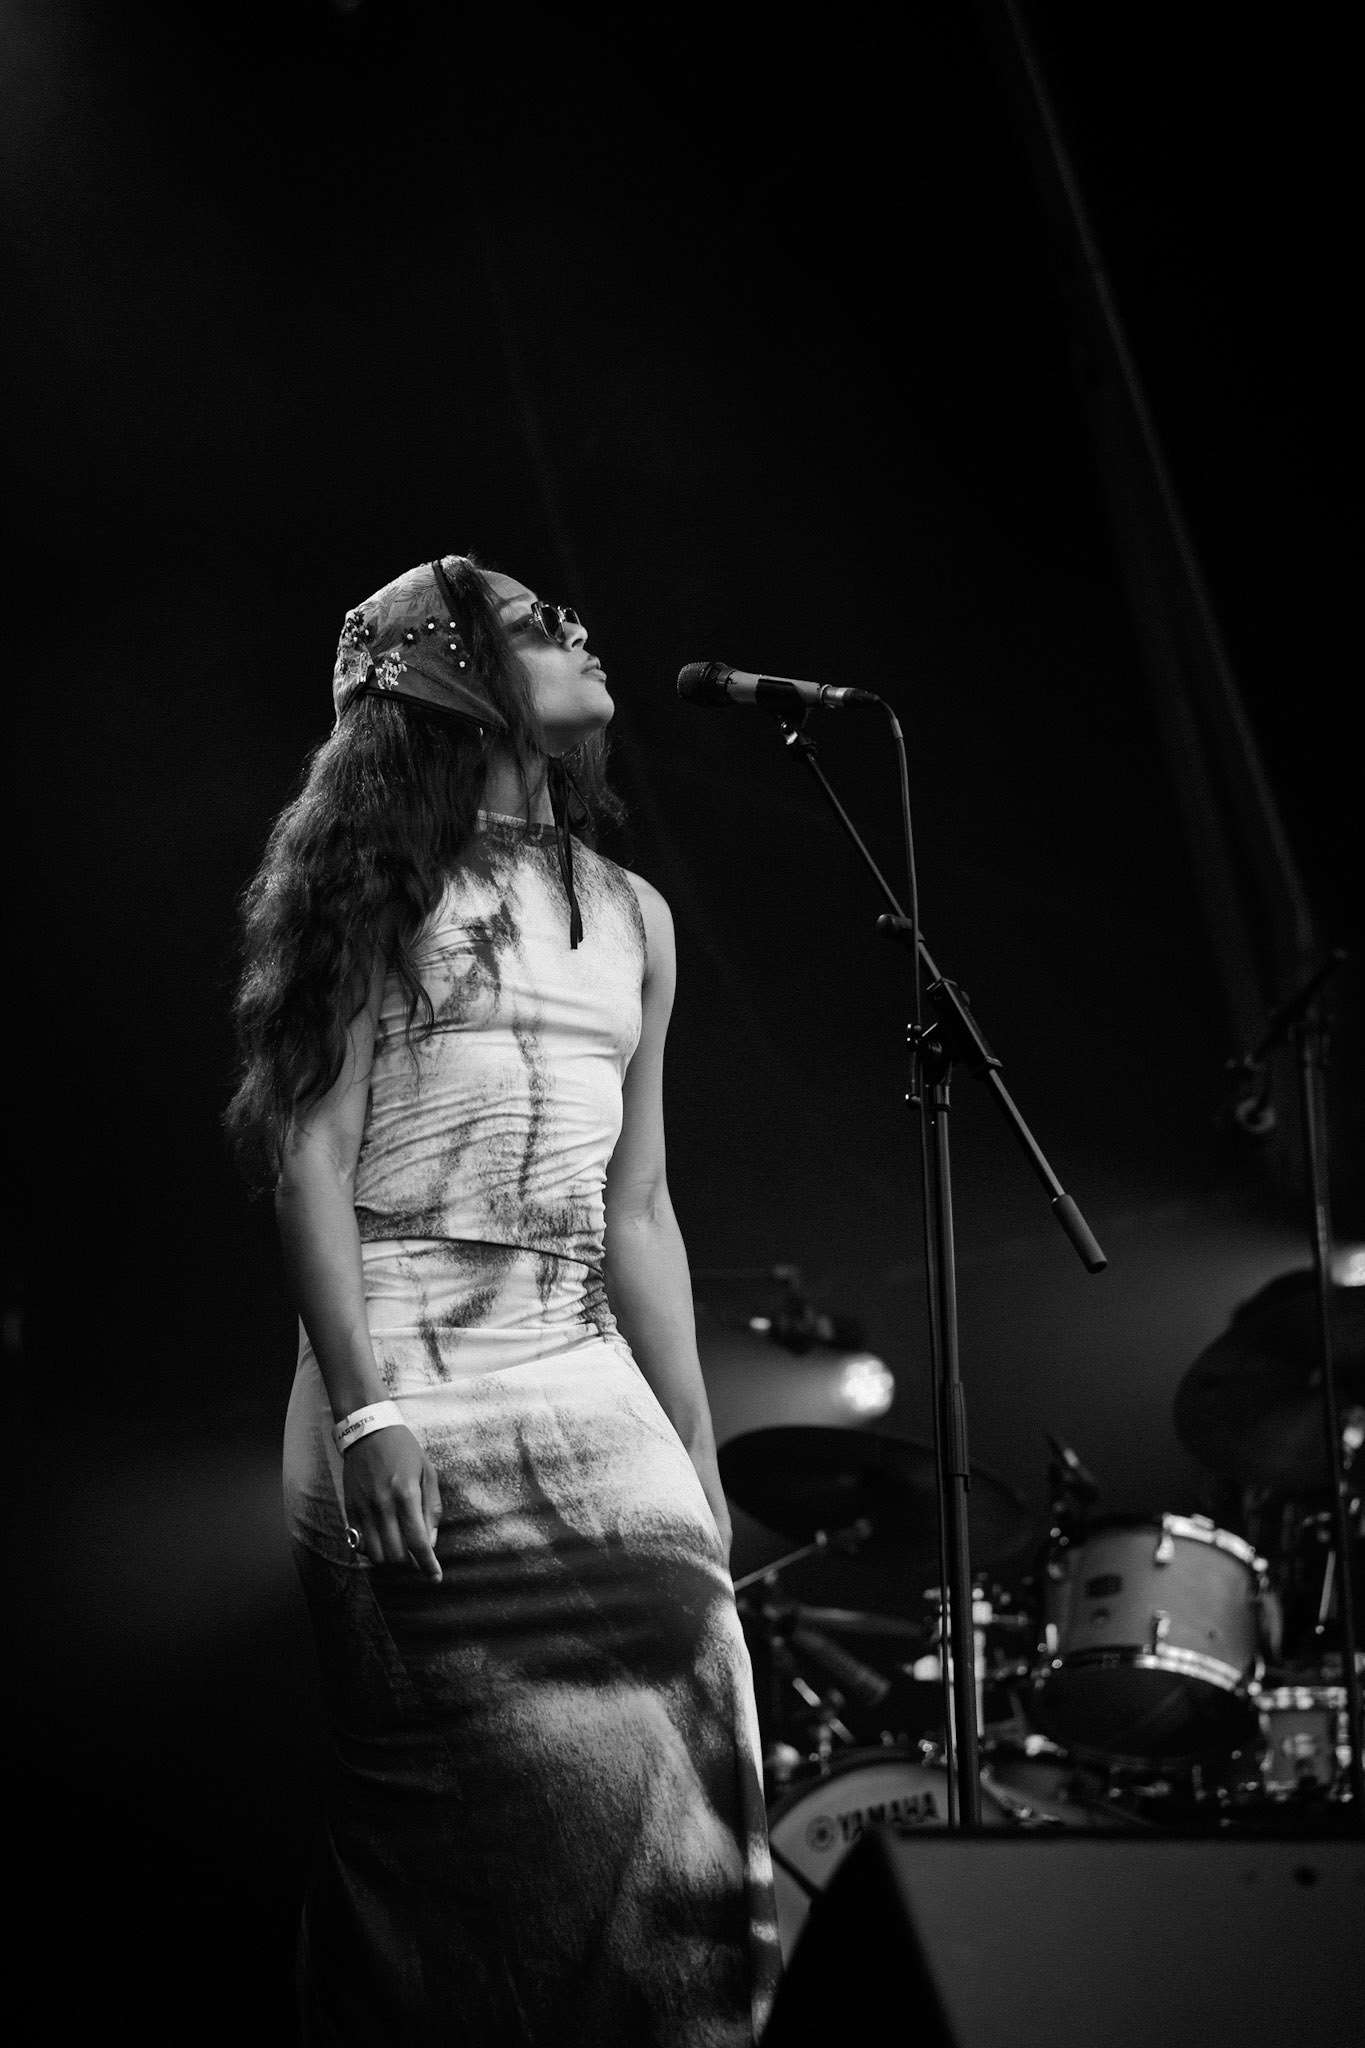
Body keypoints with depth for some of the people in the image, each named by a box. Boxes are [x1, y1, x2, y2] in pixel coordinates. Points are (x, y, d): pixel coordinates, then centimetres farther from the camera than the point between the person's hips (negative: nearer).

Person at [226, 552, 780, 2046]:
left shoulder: (631, 915, 19)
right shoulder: (386, 883, 3)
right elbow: (311, 1154, -6)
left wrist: (698, 1459, 14)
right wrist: (363, 1410, -17)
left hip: (595, 1391, 5)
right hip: (409, 1381, -5)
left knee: (671, 1809, -5)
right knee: (473, 1845, -5)